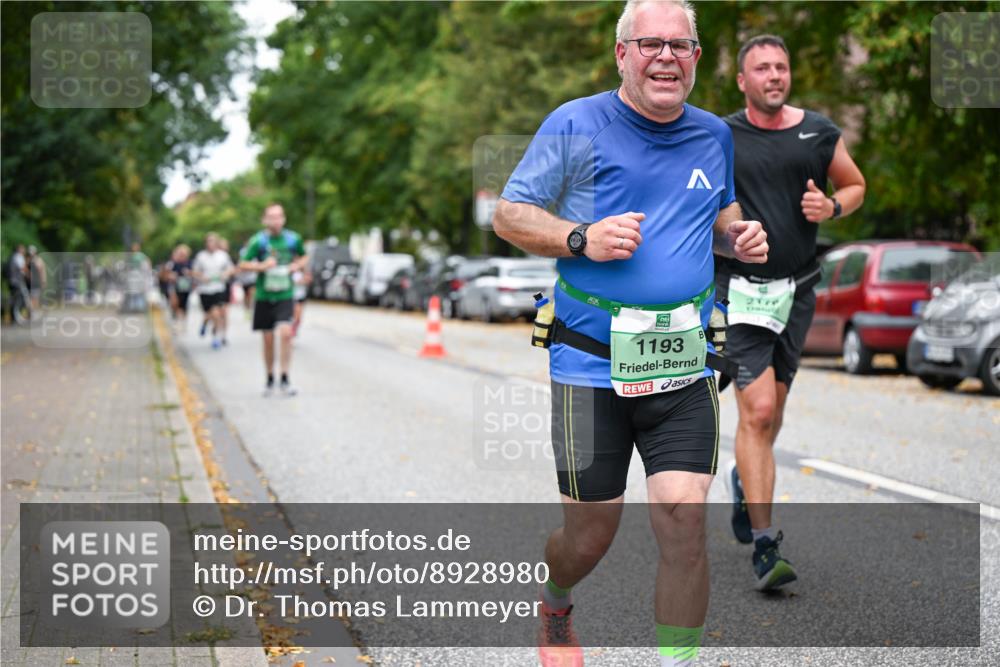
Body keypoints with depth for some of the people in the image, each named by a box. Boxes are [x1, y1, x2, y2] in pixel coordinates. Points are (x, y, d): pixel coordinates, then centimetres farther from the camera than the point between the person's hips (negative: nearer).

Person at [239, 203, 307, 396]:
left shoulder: (293, 239, -1)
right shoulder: (258, 241, -7)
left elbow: (304, 257, 18)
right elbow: (243, 264, -4)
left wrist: (296, 266, -3)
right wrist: (262, 266, -20)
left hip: (285, 295, 0)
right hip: (264, 296, 0)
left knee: (285, 332, -19)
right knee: (268, 339, 7)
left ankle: (285, 380, -12)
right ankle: (270, 379, 26)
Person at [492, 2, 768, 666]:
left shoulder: (715, 135, 10)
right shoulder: (576, 125, -3)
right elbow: (509, 214, 1)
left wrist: (737, 234, 4)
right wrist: (582, 239, -16)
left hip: (684, 368, 3)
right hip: (591, 367, -3)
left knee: (684, 520, -11)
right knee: (590, 536, 6)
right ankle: (555, 608, 42)